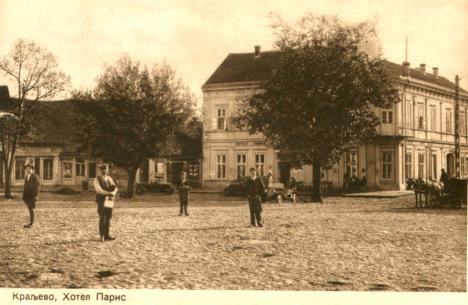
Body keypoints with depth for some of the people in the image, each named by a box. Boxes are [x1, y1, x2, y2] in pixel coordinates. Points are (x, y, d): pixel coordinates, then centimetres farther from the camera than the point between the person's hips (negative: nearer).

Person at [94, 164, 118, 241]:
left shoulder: (109, 178, 13)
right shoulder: (97, 179, -4)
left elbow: (115, 188, 4)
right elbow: (98, 190, -17)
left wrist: (113, 193, -19)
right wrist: (108, 193, -25)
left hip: (109, 201, 6)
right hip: (102, 201, -6)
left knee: (108, 218, 7)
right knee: (102, 218, -8)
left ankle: (106, 235, 12)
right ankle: (102, 236, -4)